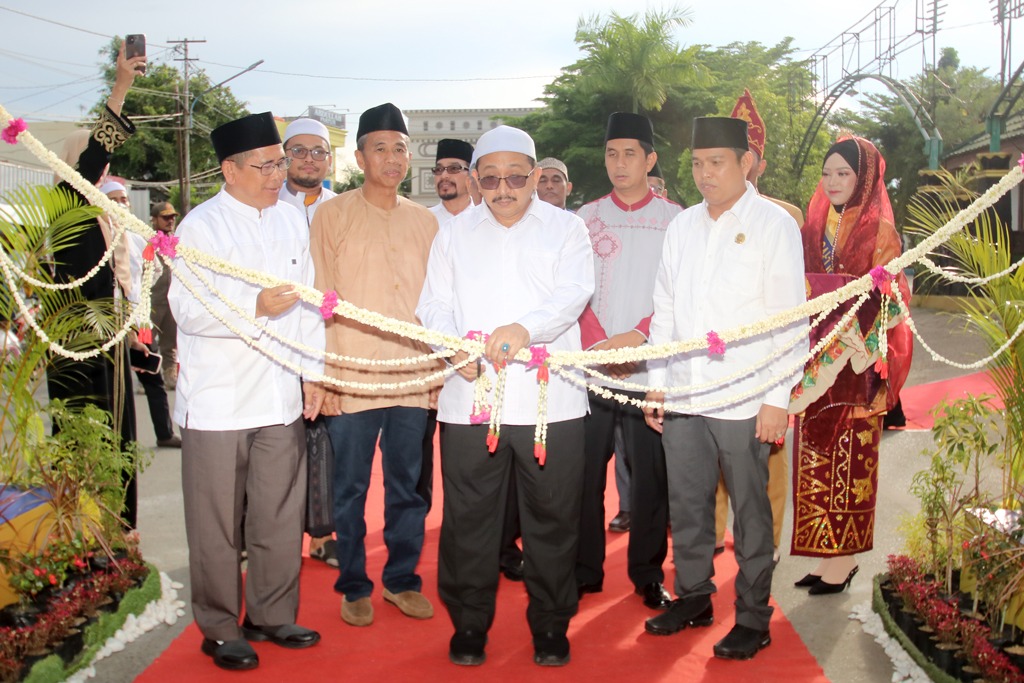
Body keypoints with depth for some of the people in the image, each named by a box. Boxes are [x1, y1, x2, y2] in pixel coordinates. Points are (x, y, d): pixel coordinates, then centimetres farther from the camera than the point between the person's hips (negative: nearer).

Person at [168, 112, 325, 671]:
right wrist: (256, 308, -26)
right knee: (217, 524, 4)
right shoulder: (202, 225, -6)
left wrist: (313, 372, 10)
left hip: (281, 396, 5)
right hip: (217, 401, -5)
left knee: (280, 515, 11)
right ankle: (220, 628, 19)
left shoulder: (292, 221, 11)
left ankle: (272, 615, 27)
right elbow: (188, 310, -14)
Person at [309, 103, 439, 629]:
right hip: (351, 379, -2)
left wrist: (441, 367, 10)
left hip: (413, 378, 3)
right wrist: (324, 373, -7)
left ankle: (402, 579, 24)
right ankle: (354, 586, 20)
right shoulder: (333, 215, 2)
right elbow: (321, 298, -1)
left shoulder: (425, 221, 12)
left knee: (408, 486, 9)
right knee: (351, 488, 5)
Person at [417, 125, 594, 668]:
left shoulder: (566, 228, 9)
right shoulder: (455, 233, 16)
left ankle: (550, 625, 22)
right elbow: (435, 303, 9)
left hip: (549, 398, -1)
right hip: (468, 396, 2)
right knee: (468, 518, 6)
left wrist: (525, 327, -26)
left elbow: (574, 293, -6)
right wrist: (455, 345, -13)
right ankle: (469, 623, 22)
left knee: (552, 517, 5)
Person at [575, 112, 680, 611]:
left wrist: (638, 335, -16)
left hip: (650, 369, -1)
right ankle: (585, 572, 18)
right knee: (584, 472, 4)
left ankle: (648, 574, 18)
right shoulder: (587, 217, 10)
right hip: (591, 369, 2)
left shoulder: (674, 219, 5)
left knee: (650, 476, 3)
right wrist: (599, 344, -10)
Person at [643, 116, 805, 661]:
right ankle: (692, 598, 30)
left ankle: (752, 618, 18)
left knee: (749, 511, 5)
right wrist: (657, 383, 10)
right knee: (687, 505, 13)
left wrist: (776, 399, -11)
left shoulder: (773, 225, -3)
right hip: (681, 395, 5)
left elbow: (789, 320, -7)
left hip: (742, 400, -5)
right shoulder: (682, 226, 11)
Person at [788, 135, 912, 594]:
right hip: (816, 365, 6)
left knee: (848, 461, 0)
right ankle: (830, 555, 19)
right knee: (816, 458, 8)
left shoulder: (879, 233, -6)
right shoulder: (816, 227, 12)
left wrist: (861, 354, -19)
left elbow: (889, 303, -9)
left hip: (854, 369, -6)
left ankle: (843, 559, 12)